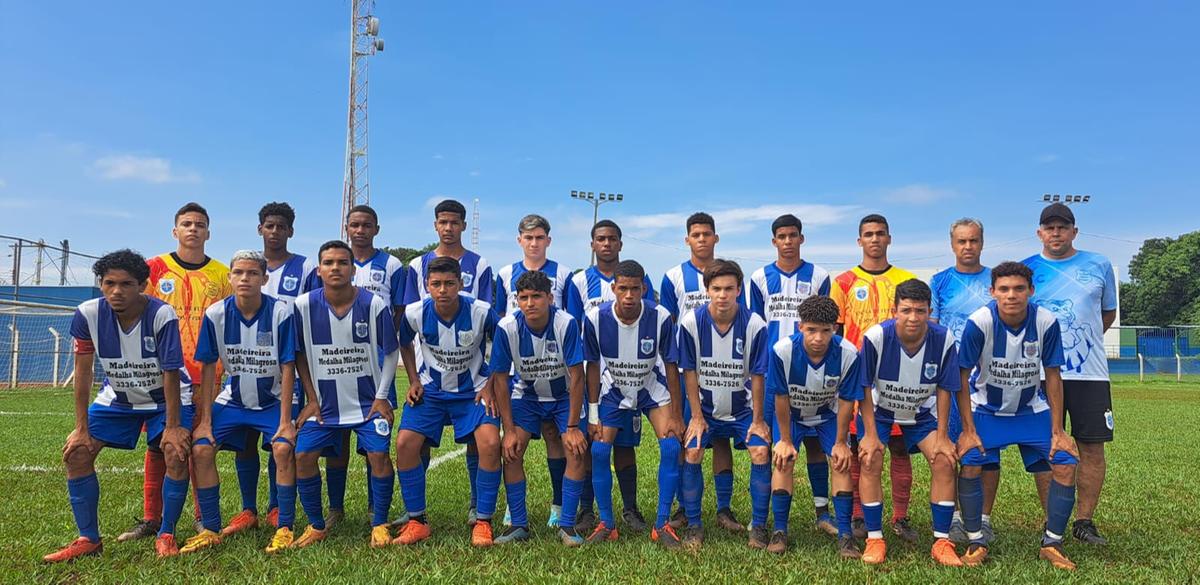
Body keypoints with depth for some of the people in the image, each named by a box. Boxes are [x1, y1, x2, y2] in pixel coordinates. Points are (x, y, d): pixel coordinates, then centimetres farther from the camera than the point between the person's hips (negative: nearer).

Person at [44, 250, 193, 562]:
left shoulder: (161, 314, -29)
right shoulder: (88, 314, -19)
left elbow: (170, 373, -25)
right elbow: (83, 371, -11)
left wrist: (173, 427, -23)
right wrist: (81, 428, -10)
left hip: (165, 398, -4)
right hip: (117, 397, 4)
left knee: (177, 453, -22)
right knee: (77, 452, -6)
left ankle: (166, 535, -3)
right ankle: (88, 539, 9)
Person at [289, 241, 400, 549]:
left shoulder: (374, 304, -12)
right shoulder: (304, 305, -8)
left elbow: (390, 353, -2)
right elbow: (299, 354, 4)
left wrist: (381, 397, -6)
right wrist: (311, 398, 1)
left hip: (369, 401, -2)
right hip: (325, 403, 2)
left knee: (379, 454, -14)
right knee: (303, 456, -7)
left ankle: (379, 525, 7)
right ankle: (317, 526, 14)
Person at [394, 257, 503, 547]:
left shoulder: (482, 312, -20)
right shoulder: (415, 313, -14)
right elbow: (405, 345, 9)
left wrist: (490, 386, -8)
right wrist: (414, 382, 0)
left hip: (473, 390, -2)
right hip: (431, 390, 2)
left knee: (490, 444, -23)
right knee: (404, 443, -16)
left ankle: (483, 522, -5)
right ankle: (417, 521, 2)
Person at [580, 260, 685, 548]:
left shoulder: (660, 317, -27)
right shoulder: (595, 318, -24)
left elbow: (670, 365, -15)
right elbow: (593, 365, -10)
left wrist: (676, 415, -13)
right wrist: (593, 414, -8)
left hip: (653, 388, -1)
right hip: (613, 389, 1)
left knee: (671, 446, -17)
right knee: (599, 450, -10)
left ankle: (662, 525, -2)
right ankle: (606, 523, 9)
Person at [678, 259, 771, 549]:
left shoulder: (755, 324, -18)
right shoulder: (691, 321, -17)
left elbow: (757, 375, -10)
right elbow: (690, 372, -9)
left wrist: (757, 420, -6)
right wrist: (697, 416, -8)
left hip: (743, 407, 0)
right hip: (706, 408, 0)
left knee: (761, 452, -15)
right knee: (691, 453, -15)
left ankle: (759, 526, 3)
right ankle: (694, 525, 2)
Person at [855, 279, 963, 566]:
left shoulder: (943, 340, -23)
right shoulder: (876, 337, -30)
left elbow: (944, 389, -10)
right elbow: (864, 387, -18)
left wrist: (942, 436, -9)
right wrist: (870, 434, -18)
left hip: (921, 411, 2)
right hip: (878, 408, -2)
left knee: (944, 461, -11)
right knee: (870, 461, -17)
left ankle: (942, 542, 3)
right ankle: (874, 539, -3)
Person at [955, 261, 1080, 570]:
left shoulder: (1047, 322, -18)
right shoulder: (979, 322, -24)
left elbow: (1053, 377, -7)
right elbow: (962, 378, -16)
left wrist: (1057, 431, -7)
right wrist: (968, 430, -16)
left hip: (1032, 410, 2)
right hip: (986, 408, -2)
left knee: (1065, 462, -11)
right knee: (968, 462, -20)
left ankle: (1052, 543, 9)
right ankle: (976, 542, -1)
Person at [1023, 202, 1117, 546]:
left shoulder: (1099, 265, 7)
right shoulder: (1025, 270, 4)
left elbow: (1108, 314, 17)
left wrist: (1081, 341, 7)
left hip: (1090, 372, 1)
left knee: (1092, 447, 2)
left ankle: (1084, 521, 14)